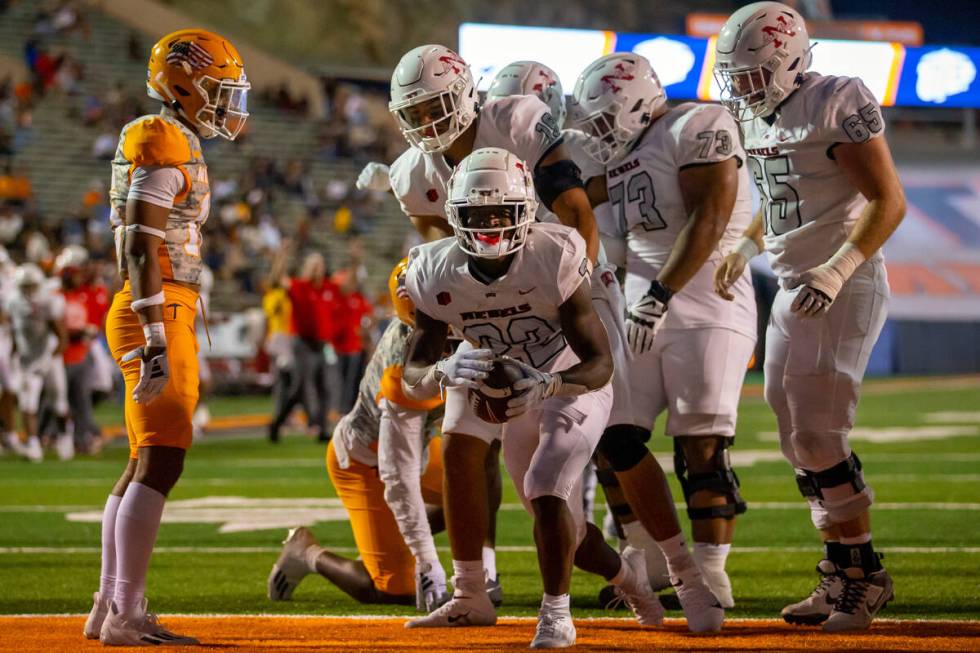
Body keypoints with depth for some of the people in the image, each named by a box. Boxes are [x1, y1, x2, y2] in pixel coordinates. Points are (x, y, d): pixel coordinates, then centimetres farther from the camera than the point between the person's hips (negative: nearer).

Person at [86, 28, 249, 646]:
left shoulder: (176, 144, 19)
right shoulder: (161, 142, -11)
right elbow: (141, 248, -18)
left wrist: (177, 344, 23)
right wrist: (156, 343, -23)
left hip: (168, 318, 10)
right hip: (156, 317, -10)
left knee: (145, 467, 12)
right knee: (161, 462, -12)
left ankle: (110, 608, 16)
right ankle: (126, 615, -14)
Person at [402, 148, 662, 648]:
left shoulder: (555, 259, -29)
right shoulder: (436, 273, -19)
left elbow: (600, 363, -28)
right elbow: (412, 376, -19)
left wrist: (546, 384, -48)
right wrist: (445, 372, -42)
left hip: (572, 385, -4)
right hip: (513, 397, 4)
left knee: (547, 495, -24)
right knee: (559, 527, 10)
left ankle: (556, 612, -4)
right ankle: (625, 572, 41)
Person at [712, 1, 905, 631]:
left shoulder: (839, 104, -14)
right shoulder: (759, 118, 11)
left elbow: (889, 201, -17)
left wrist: (837, 271, -25)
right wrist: (745, 248, 9)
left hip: (845, 288, -9)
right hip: (794, 289, 9)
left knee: (818, 438, -11)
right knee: (800, 443, 8)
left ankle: (864, 574, 0)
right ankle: (842, 576, 16)